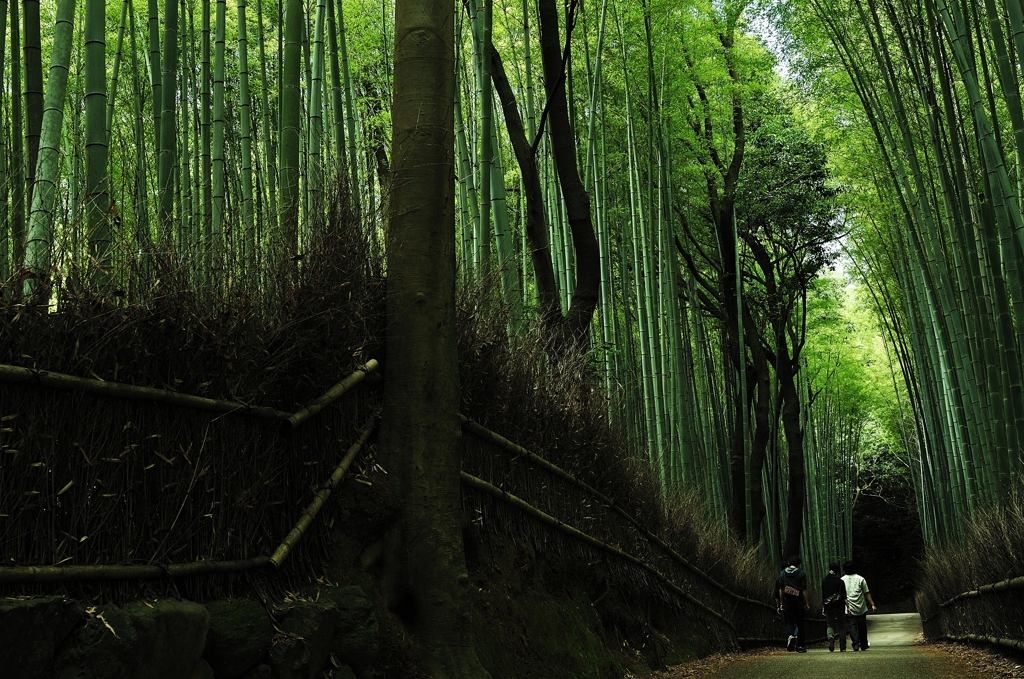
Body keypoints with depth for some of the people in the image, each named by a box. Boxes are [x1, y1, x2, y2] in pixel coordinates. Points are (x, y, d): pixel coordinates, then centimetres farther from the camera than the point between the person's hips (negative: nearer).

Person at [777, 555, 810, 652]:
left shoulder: (782, 573, 5)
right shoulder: (801, 574, -2)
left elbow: (780, 590, 5)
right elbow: (804, 590, -4)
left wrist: (781, 603, 9)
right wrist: (806, 603, 2)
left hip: (787, 601, 1)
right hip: (798, 601, -1)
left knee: (789, 621, 5)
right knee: (799, 623, 7)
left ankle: (790, 635, -25)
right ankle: (800, 646, 9)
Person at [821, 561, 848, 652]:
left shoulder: (824, 581, 1)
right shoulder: (840, 582, -7)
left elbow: (822, 596, 5)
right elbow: (844, 596, -7)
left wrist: (823, 607, 12)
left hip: (828, 606, 2)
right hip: (839, 606, -2)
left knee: (830, 625, 11)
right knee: (841, 627, 8)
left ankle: (831, 639, -17)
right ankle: (842, 648, 6)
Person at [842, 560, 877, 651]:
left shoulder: (842, 580, 2)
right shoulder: (860, 579, -1)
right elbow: (867, 593, -2)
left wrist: (847, 606, 3)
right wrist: (872, 604, 1)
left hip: (849, 609, 0)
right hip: (861, 608, 0)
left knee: (852, 626, 0)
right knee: (862, 627, 12)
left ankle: (856, 643, -18)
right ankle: (864, 645, 23)